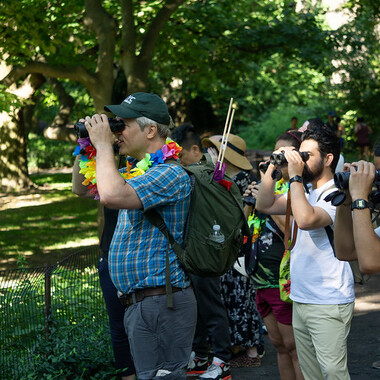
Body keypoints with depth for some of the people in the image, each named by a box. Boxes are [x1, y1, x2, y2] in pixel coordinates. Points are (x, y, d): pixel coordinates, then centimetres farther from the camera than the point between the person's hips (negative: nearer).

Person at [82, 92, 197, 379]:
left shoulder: (170, 174, -16)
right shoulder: (136, 172, 16)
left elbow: (112, 196, -31)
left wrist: (103, 144, -17)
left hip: (159, 302, -10)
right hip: (140, 301, 10)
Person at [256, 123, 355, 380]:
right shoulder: (305, 192, 14)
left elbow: (305, 219, -30)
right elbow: (264, 205, 14)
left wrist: (295, 176, -22)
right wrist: (272, 168, 3)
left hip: (328, 304, -9)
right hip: (301, 300, 9)